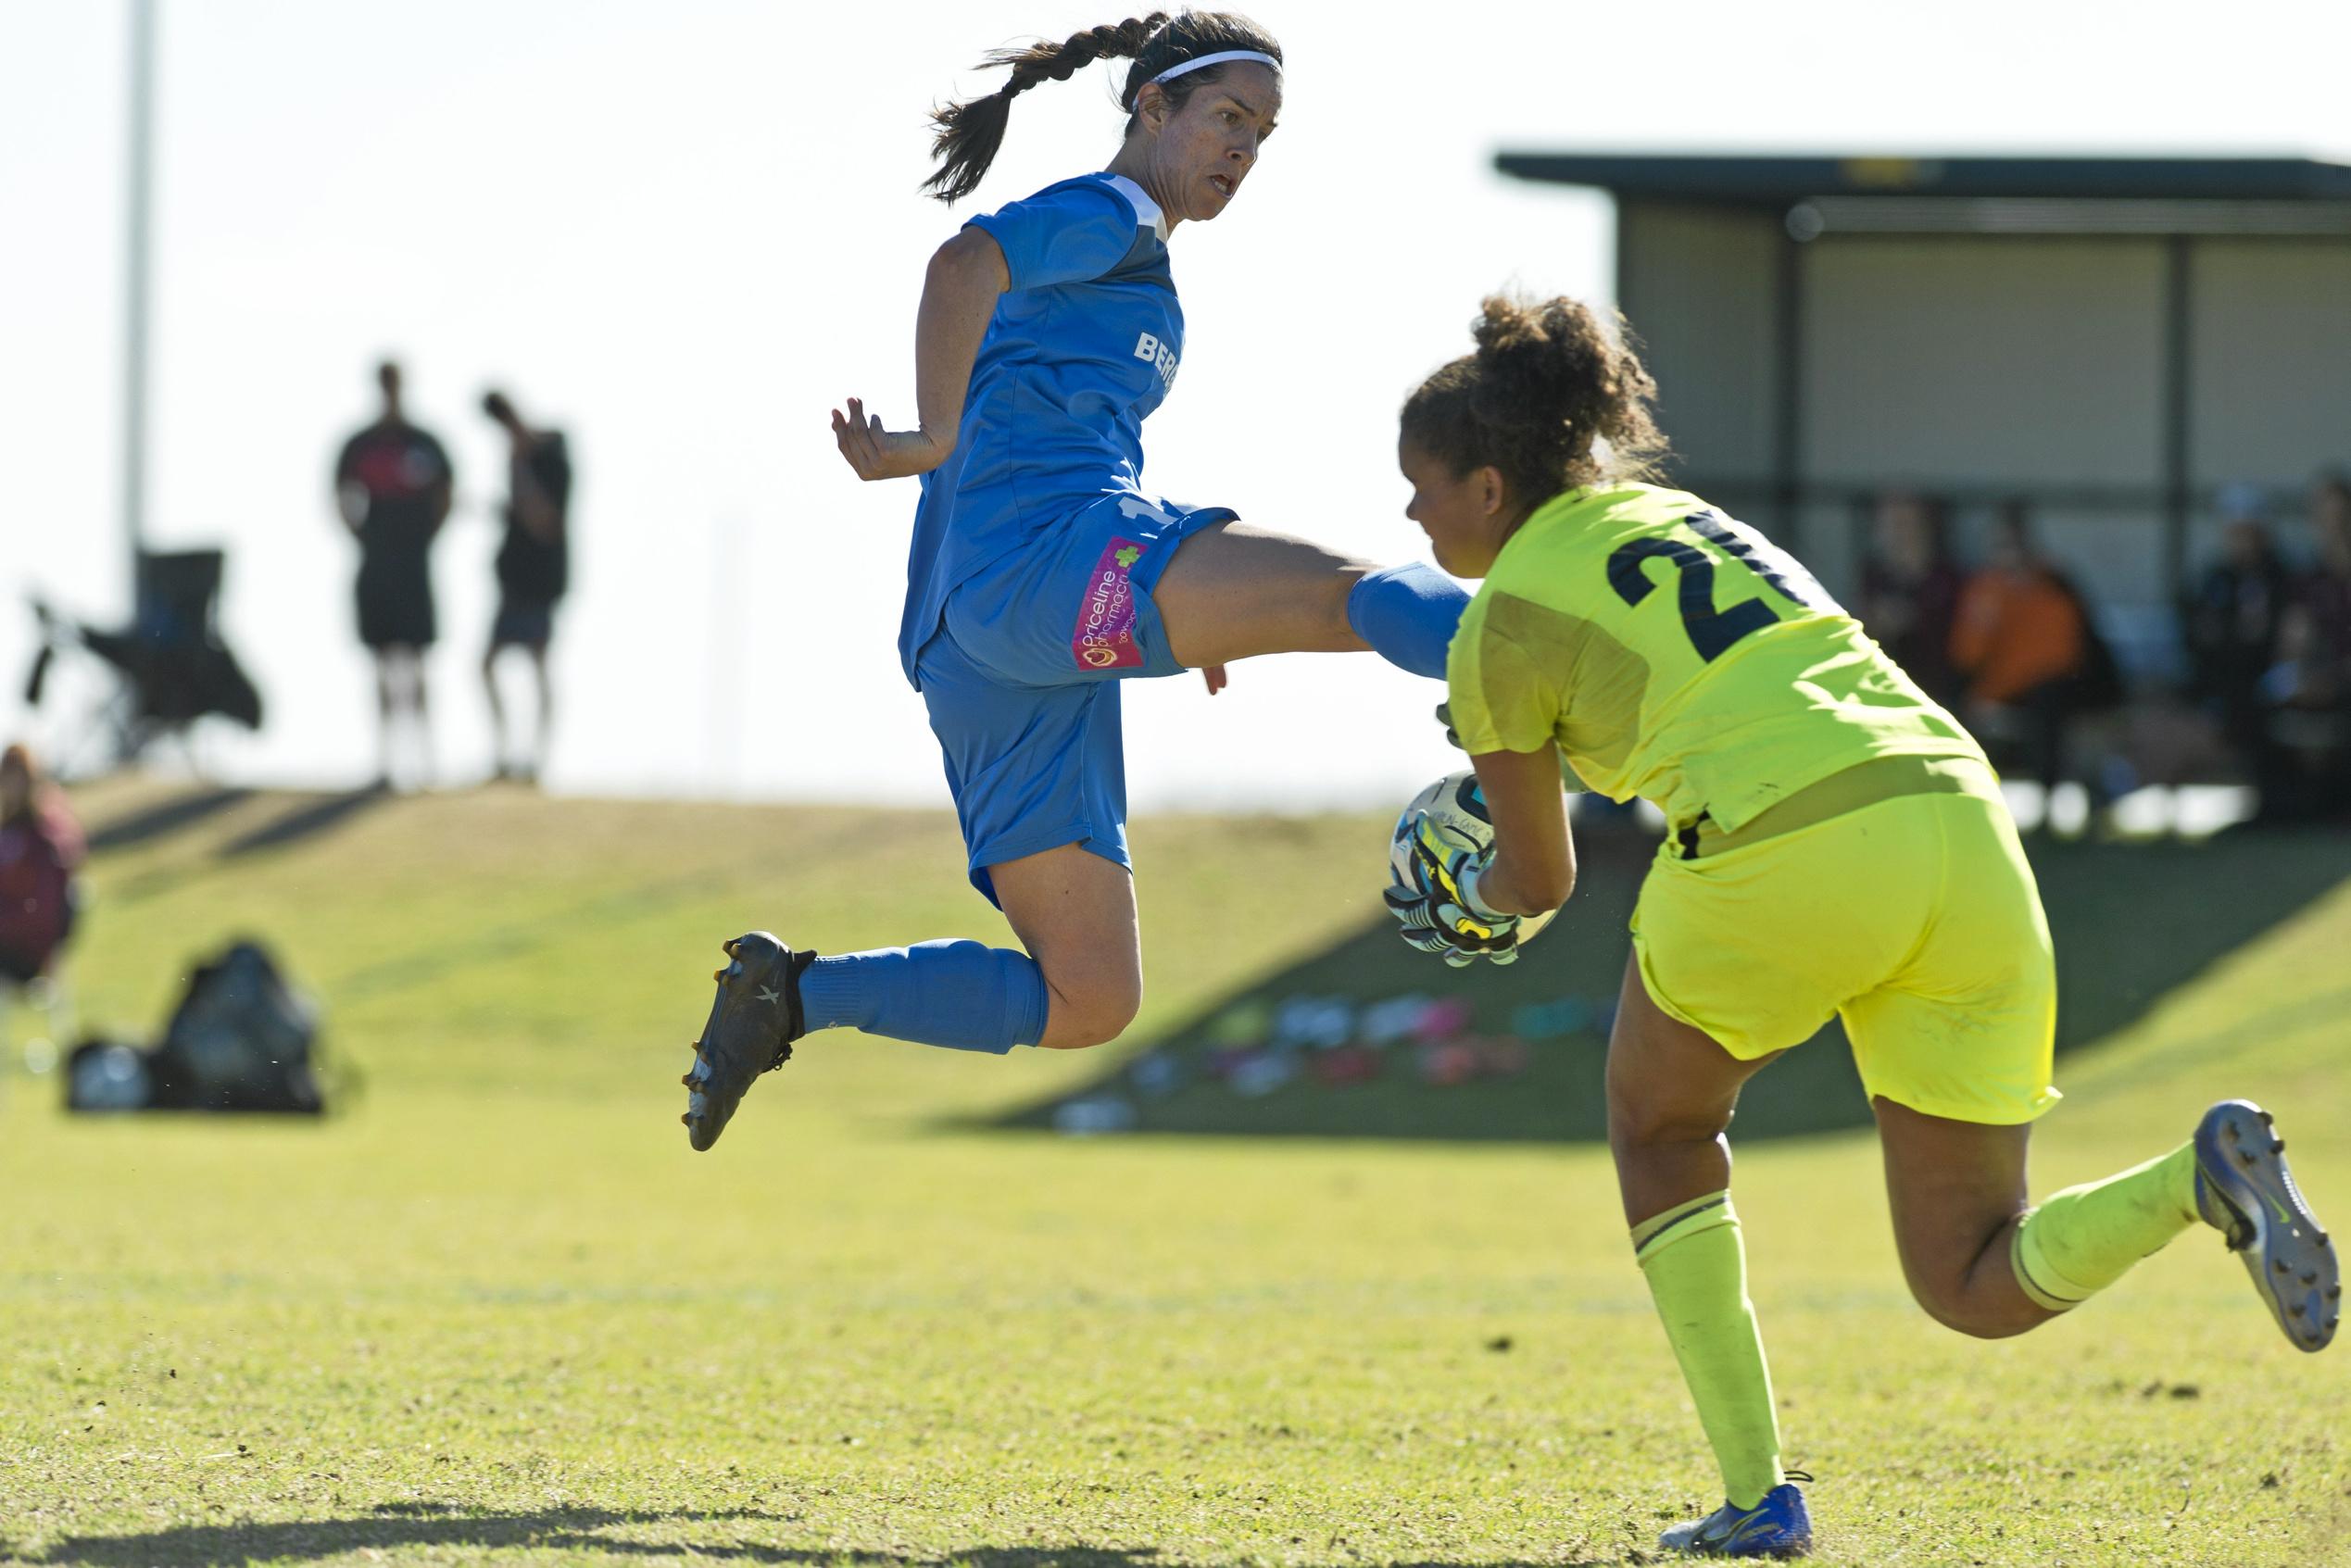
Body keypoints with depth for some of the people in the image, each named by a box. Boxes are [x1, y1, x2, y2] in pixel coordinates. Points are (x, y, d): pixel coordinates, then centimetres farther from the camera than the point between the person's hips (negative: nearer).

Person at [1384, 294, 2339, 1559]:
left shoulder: (1501, 627, 9)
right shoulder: (1672, 513, 28)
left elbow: (1538, 877, 22)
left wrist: (1473, 898, 45)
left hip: (1787, 850, -6)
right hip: (1962, 826, 6)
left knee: (1658, 1126, 25)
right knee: (1977, 1290, 12)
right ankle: (2199, 1177, -17)